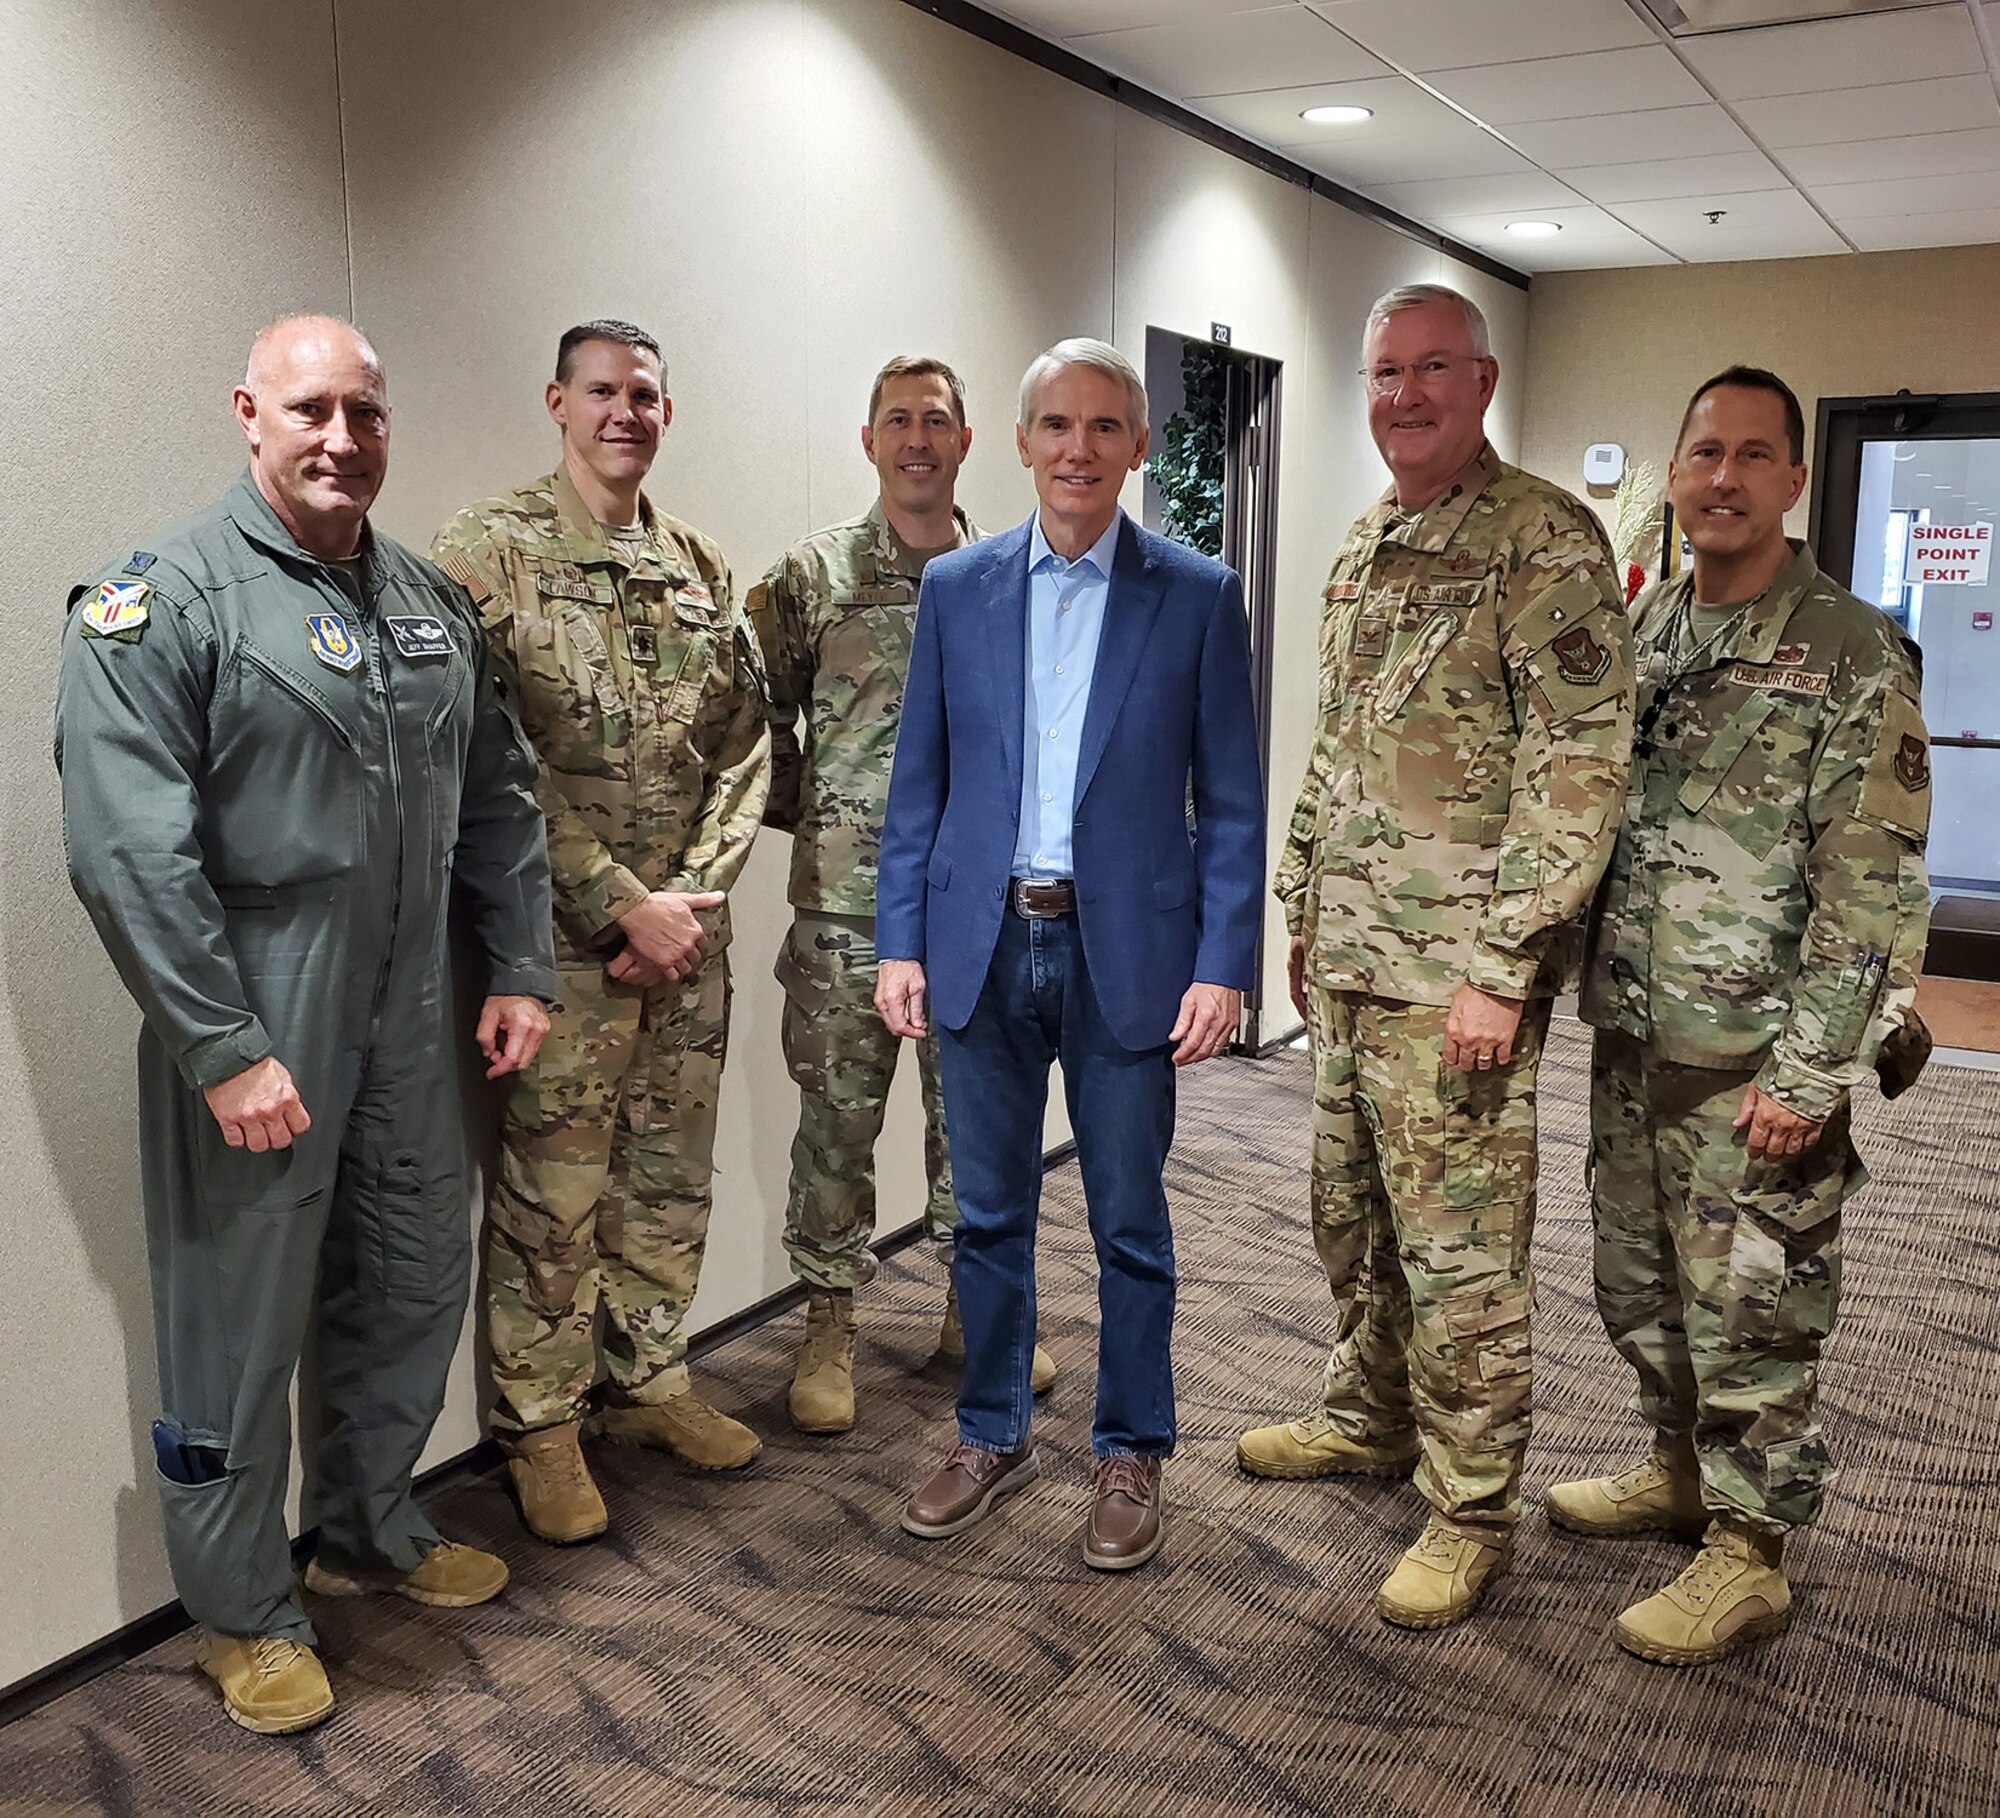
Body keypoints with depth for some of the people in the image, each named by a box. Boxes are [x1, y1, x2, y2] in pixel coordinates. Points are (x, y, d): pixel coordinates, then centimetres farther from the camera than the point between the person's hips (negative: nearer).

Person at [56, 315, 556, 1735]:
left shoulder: (432, 602, 10)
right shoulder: (164, 598, -11)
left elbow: (497, 799, 15)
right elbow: (128, 849, -17)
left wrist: (522, 968, 8)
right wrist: (225, 1050, -19)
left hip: (410, 1024, 7)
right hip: (253, 1033, -6)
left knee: (418, 1289, 18)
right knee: (241, 1325, 7)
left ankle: (368, 1528, 42)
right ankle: (245, 1613, 28)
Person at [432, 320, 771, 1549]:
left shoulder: (703, 567, 11)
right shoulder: (491, 551, -6)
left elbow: (745, 746, 9)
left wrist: (695, 894, -6)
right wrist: (625, 906, -15)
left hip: (688, 937, 5)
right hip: (562, 942, -5)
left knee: (672, 1179, 15)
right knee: (550, 1195, 3)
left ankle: (653, 1381, 33)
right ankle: (542, 1427, 20)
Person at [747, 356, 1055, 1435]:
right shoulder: (811, 575, -1)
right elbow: (757, 715, 2)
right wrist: (798, 818, -2)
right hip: (846, 907, -3)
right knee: (838, 1123, 4)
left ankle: (973, 1306, 29)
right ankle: (829, 1327, 19)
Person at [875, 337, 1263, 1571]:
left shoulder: (1198, 597, -1)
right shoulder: (957, 587, 5)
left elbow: (1231, 803, -2)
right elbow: (920, 780, 7)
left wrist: (1224, 966, -9)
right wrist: (899, 942, 1)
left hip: (1126, 954, -2)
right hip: (983, 949, 2)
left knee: (1130, 1224, 9)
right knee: (989, 1216, 13)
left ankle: (1132, 1455, 27)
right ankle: (995, 1438, 32)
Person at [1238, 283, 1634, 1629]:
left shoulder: (1544, 541, -11)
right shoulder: (1365, 548, 14)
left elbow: (1581, 762, -17)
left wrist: (1501, 967, -20)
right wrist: (1302, 911, 19)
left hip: (1455, 974, -8)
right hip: (1348, 960, 8)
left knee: (1459, 1251, 1)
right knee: (1354, 1217, 19)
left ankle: (1475, 1514, 16)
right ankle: (1370, 1421, 39)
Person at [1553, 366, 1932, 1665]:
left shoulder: (1855, 658, -11)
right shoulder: (1643, 630, 9)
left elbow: (1874, 887, -15)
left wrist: (1809, 1072, -19)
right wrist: (1587, 986, 11)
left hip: (1753, 1066, -6)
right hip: (1631, 1039, 7)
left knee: (1752, 1311, 5)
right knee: (1640, 1286, 19)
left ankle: (1748, 1554, 21)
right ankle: (1679, 1471, 40)